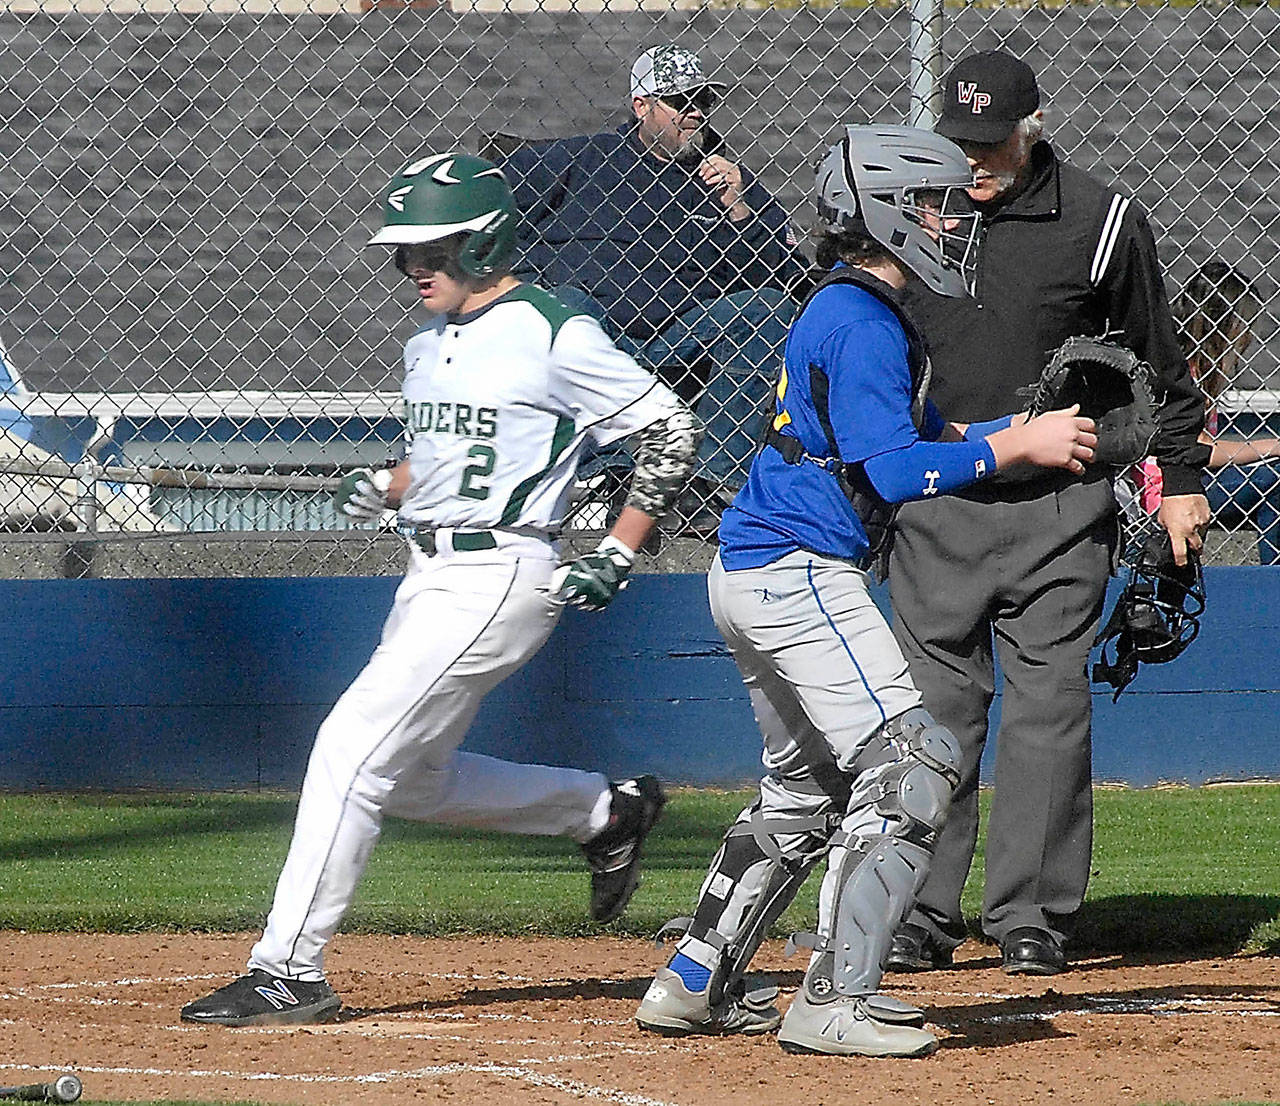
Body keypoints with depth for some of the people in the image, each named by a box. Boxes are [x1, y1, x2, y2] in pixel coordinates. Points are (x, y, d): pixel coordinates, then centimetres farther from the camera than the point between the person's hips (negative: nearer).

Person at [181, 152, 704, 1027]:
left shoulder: (552, 334, -11)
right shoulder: (429, 346, 14)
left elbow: (672, 431, -7)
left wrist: (618, 555, -10)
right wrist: (384, 487, 6)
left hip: (498, 578, -10)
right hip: (431, 577, 10)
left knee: (353, 749, -16)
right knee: (414, 780, 16)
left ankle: (289, 973, -15)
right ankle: (609, 813, 33)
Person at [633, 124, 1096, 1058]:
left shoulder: (845, 311, 17)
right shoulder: (862, 325, -16)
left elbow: (917, 434, 20)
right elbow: (892, 472, -23)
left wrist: (1029, 430, 7)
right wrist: (1016, 447, -17)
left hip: (751, 576, 11)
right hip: (801, 574, -11)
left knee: (809, 787, 22)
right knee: (908, 764, -13)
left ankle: (695, 982, 25)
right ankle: (834, 1003, -17)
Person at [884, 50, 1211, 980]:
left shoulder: (1103, 222, -3)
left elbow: (1157, 361, 7)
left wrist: (1183, 480, 6)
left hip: (1059, 508, -2)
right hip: (935, 504, 2)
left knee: (1050, 703, -3)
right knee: (933, 704, 0)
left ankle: (1033, 916, 2)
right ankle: (921, 915, 4)